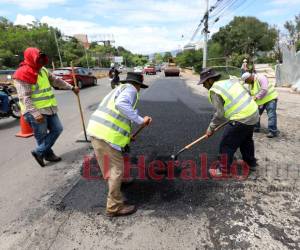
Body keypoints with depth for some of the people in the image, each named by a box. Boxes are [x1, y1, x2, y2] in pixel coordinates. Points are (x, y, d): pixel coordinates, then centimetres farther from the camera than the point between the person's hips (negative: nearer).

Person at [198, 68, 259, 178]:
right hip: (253, 113, 9)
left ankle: (224, 170, 15)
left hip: (241, 118, -9)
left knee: (227, 145, 4)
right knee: (246, 140, 27)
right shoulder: (229, 80, 12)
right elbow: (246, 92, 17)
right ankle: (251, 164, 44)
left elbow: (220, 114, -12)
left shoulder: (214, 91, -12)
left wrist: (211, 127, 0)